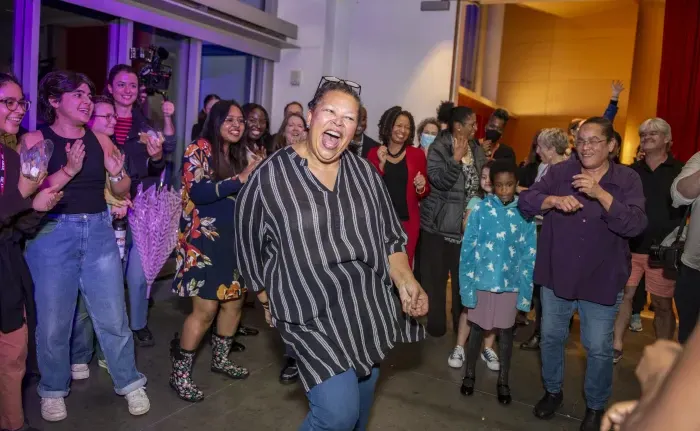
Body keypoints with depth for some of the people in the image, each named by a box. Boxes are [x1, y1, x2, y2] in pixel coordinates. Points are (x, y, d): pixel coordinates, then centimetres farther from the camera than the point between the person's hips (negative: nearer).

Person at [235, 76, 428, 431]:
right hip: (312, 315, -5)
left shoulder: (365, 173, 4)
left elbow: (390, 236, 9)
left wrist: (405, 281, -8)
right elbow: (249, 243, 1)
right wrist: (271, 302, 9)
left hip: (371, 308, 5)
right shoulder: (271, 175, -10)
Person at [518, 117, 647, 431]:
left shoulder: (627, 180, -7)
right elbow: (525, 202, -9)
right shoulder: (560, 172, -3)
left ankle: (596, 406, 32)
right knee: (551, 338, 16)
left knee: (598, 348, 8)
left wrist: (601, 194, -31)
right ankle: (552, 390, 39)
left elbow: (635, 225, -20)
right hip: (556, 273, 2)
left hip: (601, 279, -2)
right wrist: (554, 200, -28)